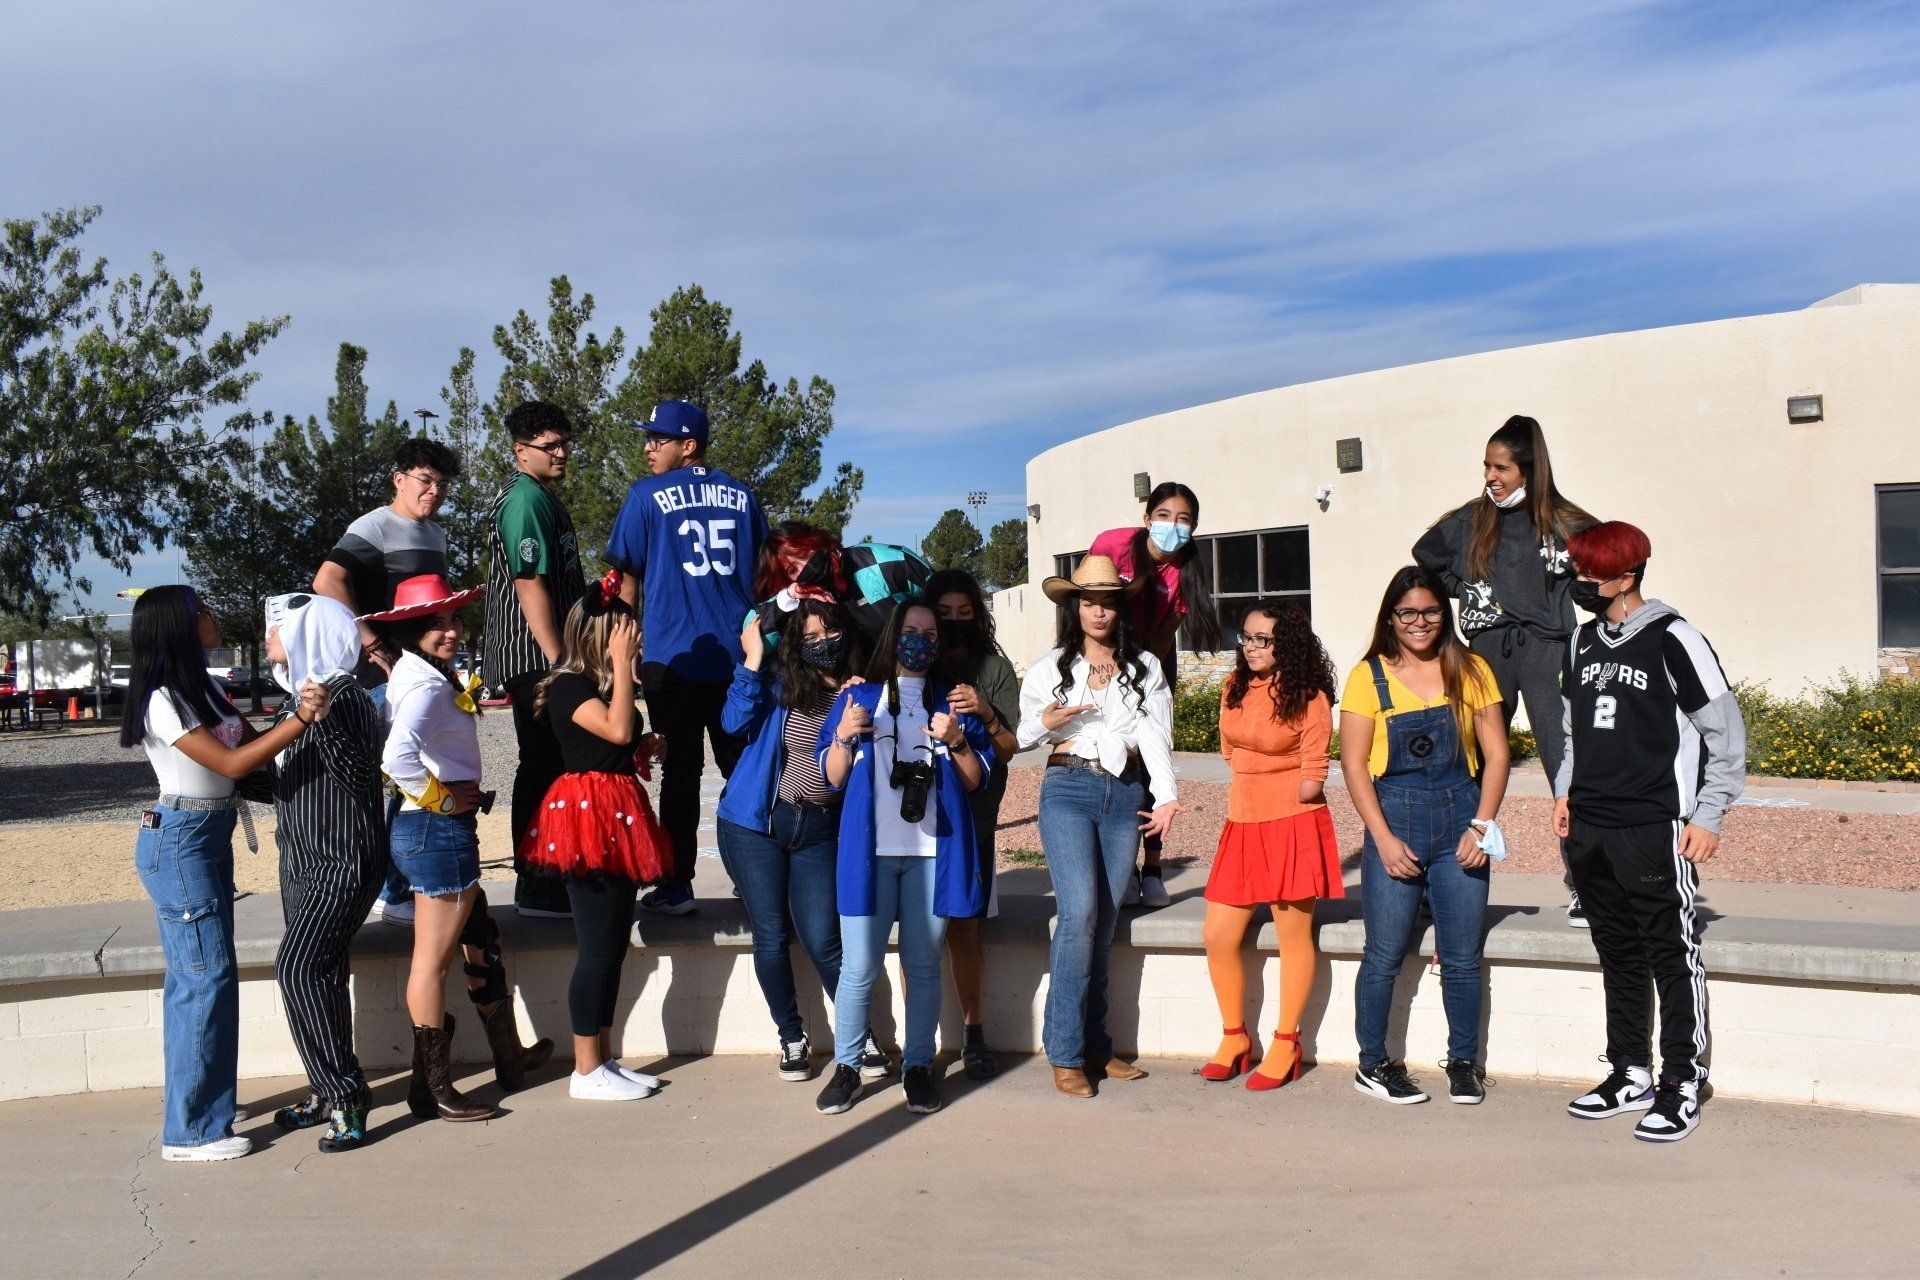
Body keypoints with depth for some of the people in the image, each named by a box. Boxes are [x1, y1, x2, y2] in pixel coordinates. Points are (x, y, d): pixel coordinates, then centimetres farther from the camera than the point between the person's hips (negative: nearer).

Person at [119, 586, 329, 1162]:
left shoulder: (202, 689, 13)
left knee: (195, 977, 14)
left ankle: (202, 1100, 24)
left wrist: (302, 709, -3)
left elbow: (252, 741, 11)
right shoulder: (162, 700, -16)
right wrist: (299, 719, -28)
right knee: (206, 976, -8)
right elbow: (231, 763, -22)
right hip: (179, 842, -9)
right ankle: (190, 1130, -1)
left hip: (210, 839, 9)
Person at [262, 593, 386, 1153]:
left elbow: (360, 777, -26)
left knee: (298, 968, -19)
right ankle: (328, 1092, 22)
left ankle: (346, 1095, -12)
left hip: (343, 861, -10)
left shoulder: (346, 697, -15)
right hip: (302, 861, 10)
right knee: (319, 973, 12)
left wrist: (324, 720, -36)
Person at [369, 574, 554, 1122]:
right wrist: (441, 798, -21)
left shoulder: (428, 677, 10)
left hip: (444, 830, 11)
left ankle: (510, 1057, 34)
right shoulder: (428, 688, -19)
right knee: (433, 960, -1)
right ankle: (432, 1089, 9)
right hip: (439, 830, -11)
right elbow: (398, 757, -34)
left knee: (482, 943, 21)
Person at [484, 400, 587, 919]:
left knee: (548, 765, 13)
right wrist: (558, 661, -23)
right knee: (543, 767, -7)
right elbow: (530, 585, -20)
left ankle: (543, 881, 20)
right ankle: (536, 889, -2)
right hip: (534, 659, -10)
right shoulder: (524, 500, -12)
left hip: (546, 659, 10)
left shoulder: (546, 499, 20)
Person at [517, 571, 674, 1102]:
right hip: (587, 815, -10)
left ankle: (604, 1059, 20)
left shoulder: (605, 684, 17)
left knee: (614, 947, 12)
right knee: (598, 948, -7)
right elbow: (617, 729, -25)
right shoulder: (568, 685, -11)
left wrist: (647, 748, 8)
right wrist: (622, 665, -20)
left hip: (617, 818, 10)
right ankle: (586, 1071, 2)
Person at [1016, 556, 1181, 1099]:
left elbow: (1157, 734, 1)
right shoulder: (1050, 667, 9)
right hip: (1068, 790, -2)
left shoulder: (1145, 667, 11)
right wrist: (1045, 722, -11)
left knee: (1103, 923, 4)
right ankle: (1067, 1053, -8)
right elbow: (1021, 736, 12)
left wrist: (1167, 794, -14)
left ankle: (1094, 1046, 14)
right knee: (1080, 915, -15)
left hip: (1126, 795, 2)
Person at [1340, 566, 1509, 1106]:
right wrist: (1384, 839, -9)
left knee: (1461, 957, 4)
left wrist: (1481, 826, -6)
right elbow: (1354, 764, -2)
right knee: (1384, 955, 2)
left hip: (1460, 822, 1)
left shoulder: (1470, 671, 5)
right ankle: (1372, 1064, 16)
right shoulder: (1369, 677, 0)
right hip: (1393, 818, -1)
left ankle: (1463, 1062, 20)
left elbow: (1496, 754, 4)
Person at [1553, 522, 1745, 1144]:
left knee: (1673, 955, 0)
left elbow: (1726, 734, -6)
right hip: (1591, 828, 7)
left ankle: (1681, 1085, 8)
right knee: (1618, 954, 13)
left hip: (1656, 828, -7)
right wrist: (1567, 790, 15)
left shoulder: (1672, 640, -9)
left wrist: (1708, 817, -8)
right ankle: (1630, 1073, 23)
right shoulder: (1582, 643, 12)